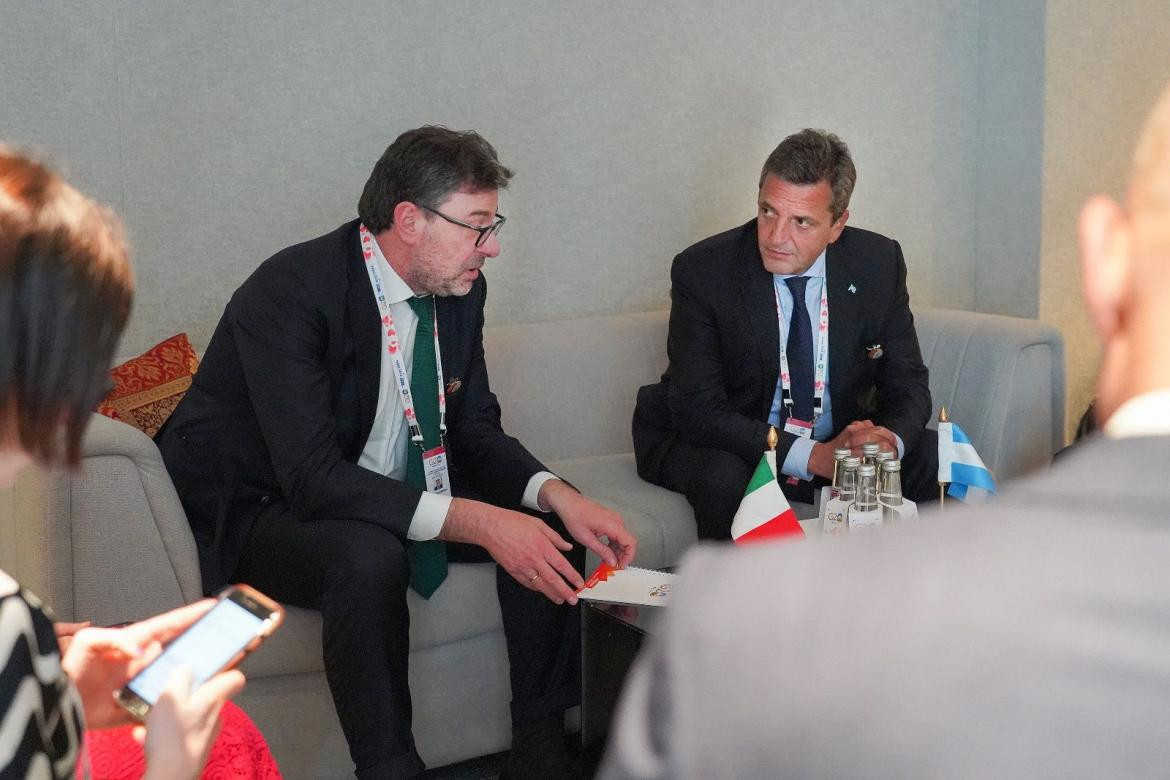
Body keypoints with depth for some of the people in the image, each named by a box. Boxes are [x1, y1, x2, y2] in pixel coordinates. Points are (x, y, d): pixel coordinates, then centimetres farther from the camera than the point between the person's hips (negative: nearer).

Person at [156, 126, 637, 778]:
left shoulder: (460, 288, -3)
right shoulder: (290, 292, -27)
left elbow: (474, 430, 4)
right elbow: (313, 479, -34)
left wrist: (559, 496, -17)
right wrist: (477, 522, -40)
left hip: (387, 497, 8)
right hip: (259, 512, -7)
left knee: (549, 521, -7)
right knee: (370, 556, -37)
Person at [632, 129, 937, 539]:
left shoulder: (879, 262, -8)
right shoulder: (702, 271, -19)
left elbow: (907, 384, -2)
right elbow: (700, 411, -22)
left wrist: (888, 440, -27)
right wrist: (815, 457, -32)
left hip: (837, 441, 4)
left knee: (935, 457, -16)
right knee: (726, 476, -35)